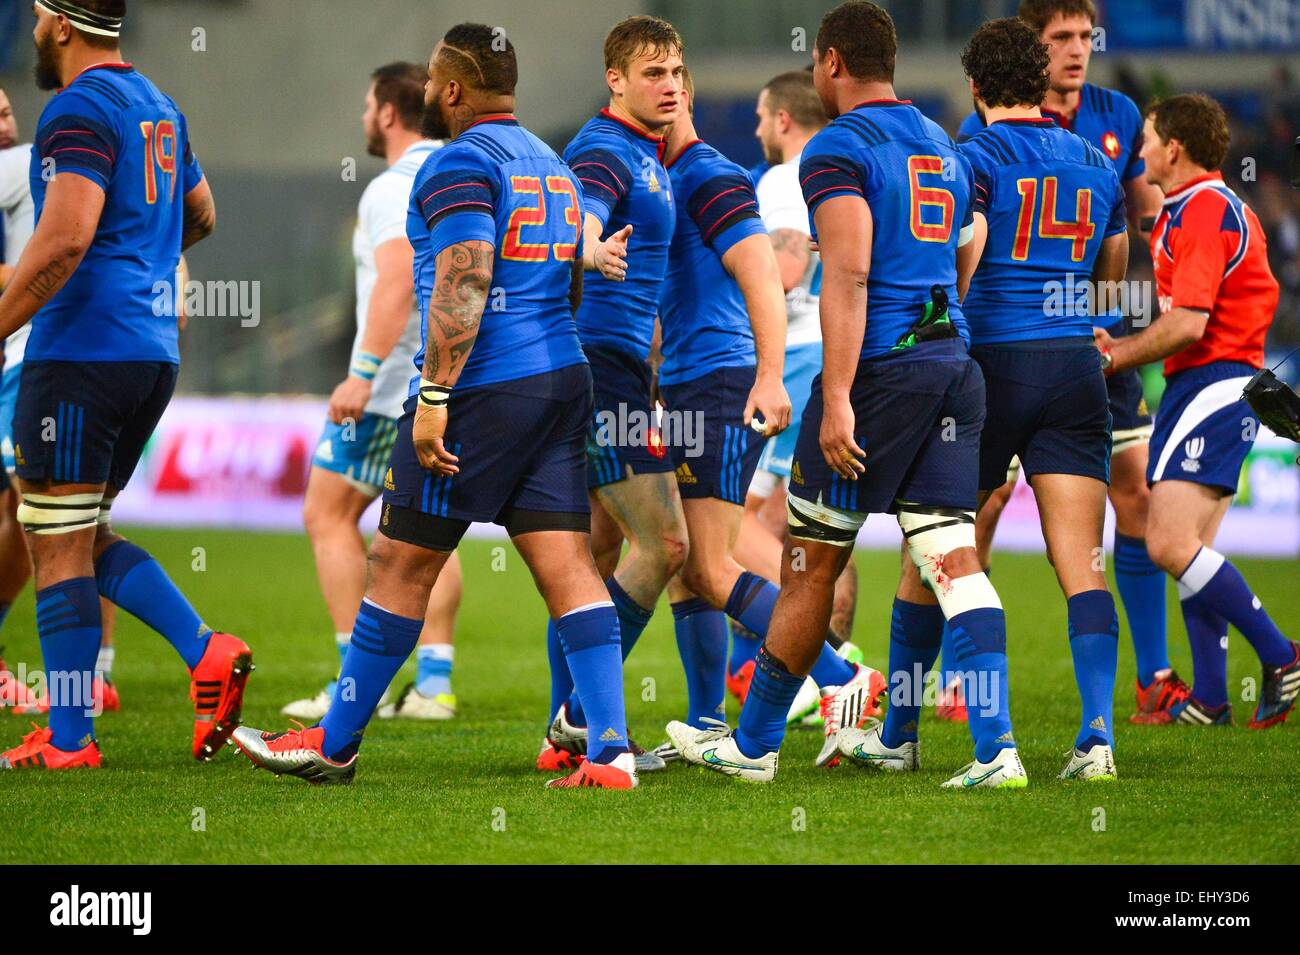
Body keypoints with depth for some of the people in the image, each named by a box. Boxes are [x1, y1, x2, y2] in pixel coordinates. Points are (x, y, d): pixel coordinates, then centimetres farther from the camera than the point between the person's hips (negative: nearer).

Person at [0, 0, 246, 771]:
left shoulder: (80, 110, -12)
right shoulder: (156, 105, 16)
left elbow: (65, 239, -23)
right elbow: (200, 217, 31)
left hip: (84, 349, -9)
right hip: (154, 352, 9)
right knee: (83, 536, 17)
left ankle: (68, 739, -1)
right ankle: (207, 651, 1)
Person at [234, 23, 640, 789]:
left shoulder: (462, 163, -9)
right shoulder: (553, 165, 19)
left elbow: (465, 282, -20)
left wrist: (434, 395, -21)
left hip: (484, 387, -8)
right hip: (563, 380, 8)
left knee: (402, 563, 3)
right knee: (568, 566, 1)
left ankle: (336, 743, 12)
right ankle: (611, 751, -11)